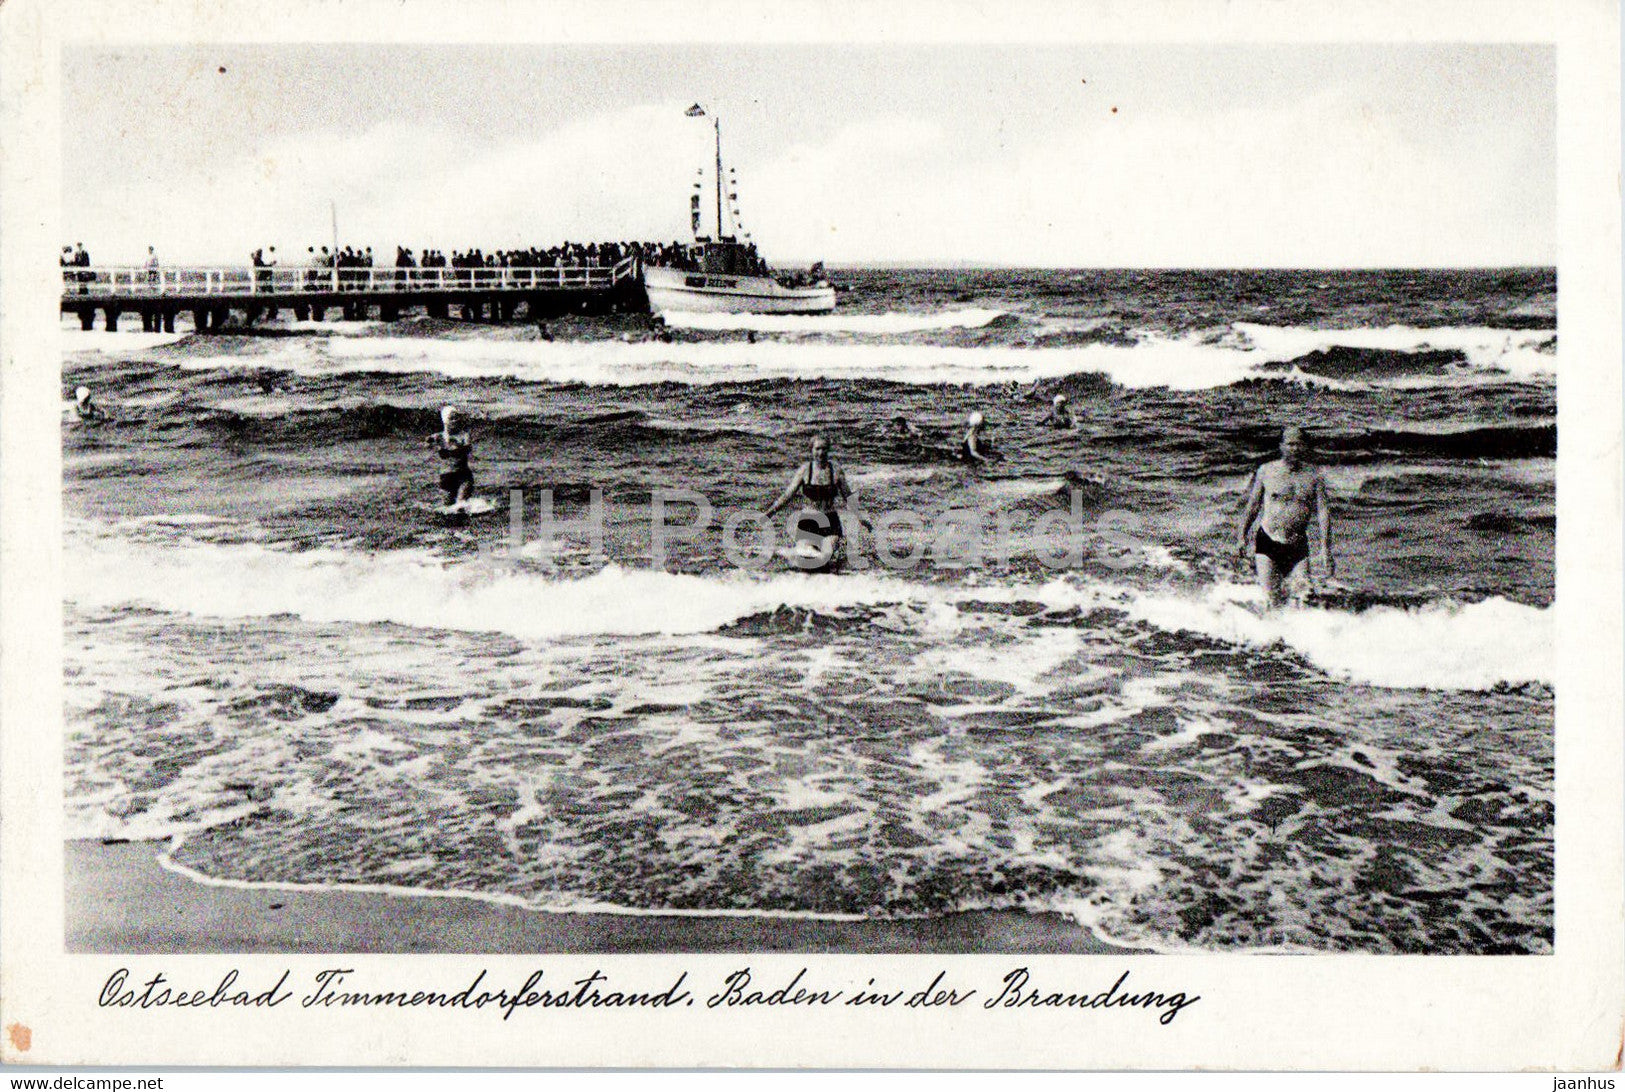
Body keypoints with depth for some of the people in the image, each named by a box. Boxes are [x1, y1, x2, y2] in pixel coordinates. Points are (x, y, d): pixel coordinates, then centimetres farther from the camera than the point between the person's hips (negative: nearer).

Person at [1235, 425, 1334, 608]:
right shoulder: (1267, 471, 1)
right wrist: (1241, 536, 10)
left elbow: (1323, 511, -3)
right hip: (1267, 544, -1)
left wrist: (1325, 549, -12)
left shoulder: (1314, 474, 2)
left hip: (1298, 546, 1)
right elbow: (1252, 505, 10)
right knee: (1273, 600, -9)